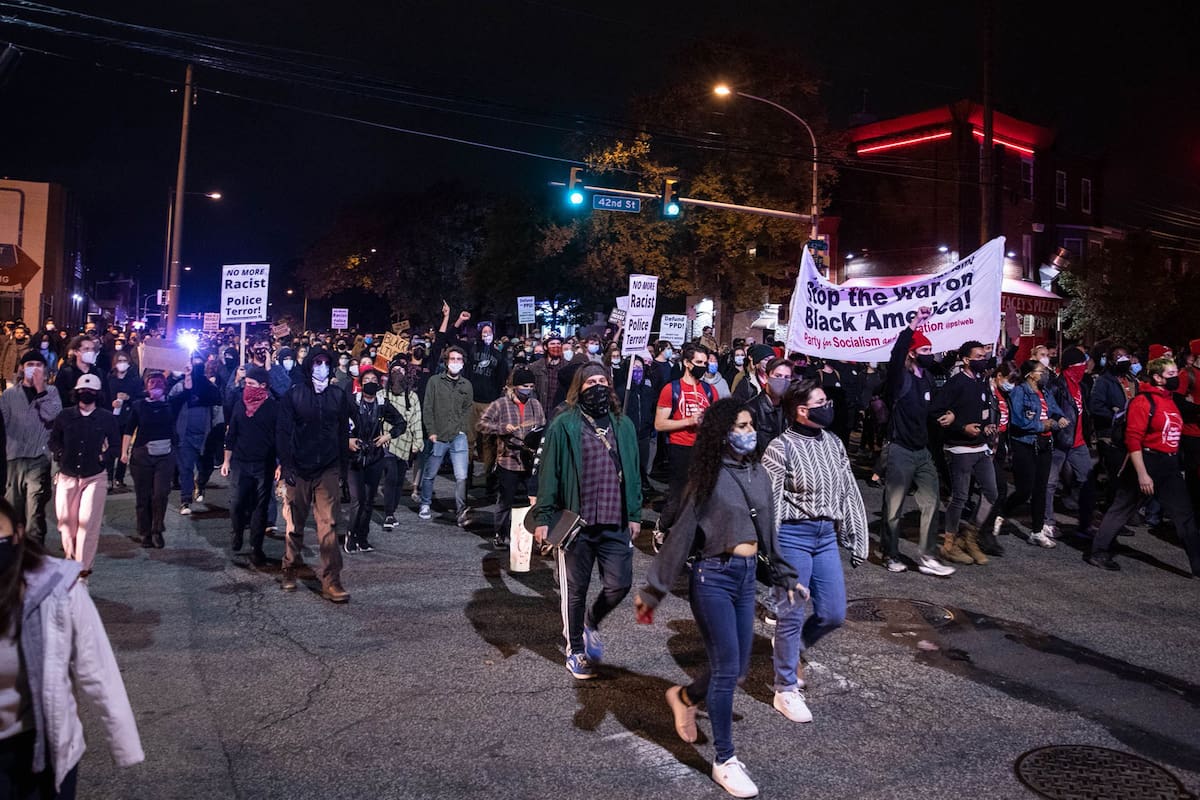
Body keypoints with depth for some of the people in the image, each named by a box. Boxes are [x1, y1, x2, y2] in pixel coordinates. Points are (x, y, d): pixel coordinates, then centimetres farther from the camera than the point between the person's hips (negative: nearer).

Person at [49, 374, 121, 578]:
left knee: (88, 522, -8)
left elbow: (116, 445, 9)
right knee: (66, 520, 8)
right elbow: (54, 439, 16)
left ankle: (83, 567, -2)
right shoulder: (65, 416, 4)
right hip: (67, 476, 2)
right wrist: (59, 454, 1)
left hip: (95, 477, -2)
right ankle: (71, 557, 31)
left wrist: (104, 457, -6)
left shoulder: (107, 418, 1)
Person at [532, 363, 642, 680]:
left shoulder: (622, 425, 9)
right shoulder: (563, 425, -4)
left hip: (615, 523, 3)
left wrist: (634, 515, 10)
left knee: (620, 584, 3)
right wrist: (543, 517, -9)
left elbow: (633, 472, 13)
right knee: (576, 589, 8)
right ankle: (575, 650, 27)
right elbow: (549, 472, -5)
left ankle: (591, 622, 33)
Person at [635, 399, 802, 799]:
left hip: (746, 575, 7)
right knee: (727, 668, -2)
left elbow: (769, 530, 16)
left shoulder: (759, 474, 6)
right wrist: (653, 590, -10)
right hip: (712, 576, -6)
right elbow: (681, 533, -10)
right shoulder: (708, 477, -11)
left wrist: (786, 576, 21)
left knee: (737, 668, 13)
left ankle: (684, 696, 42)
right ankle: (725, 761, 14)